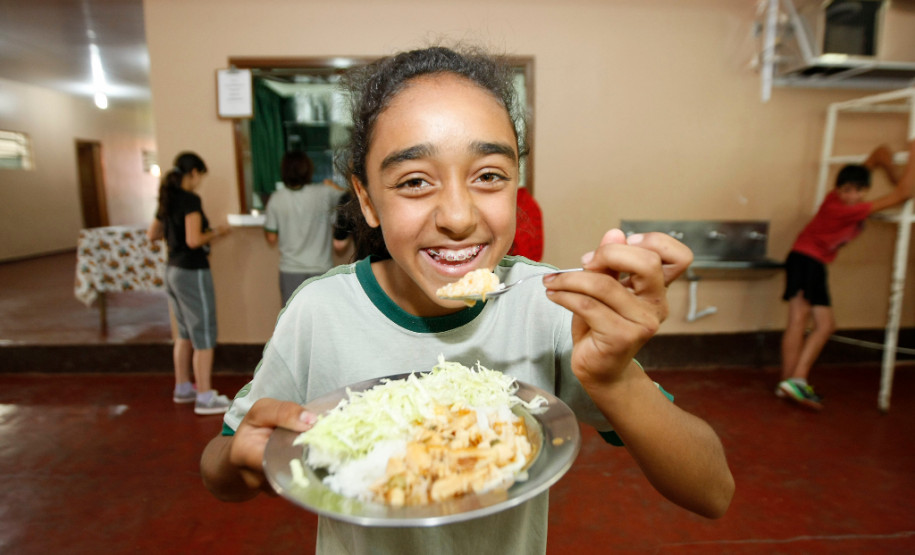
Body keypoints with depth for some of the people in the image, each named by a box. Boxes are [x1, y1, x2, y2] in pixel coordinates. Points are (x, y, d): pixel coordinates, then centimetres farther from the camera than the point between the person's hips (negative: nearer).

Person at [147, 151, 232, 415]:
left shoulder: (167, 200, 10)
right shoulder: (190, 200, -16)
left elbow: (151, 234, 19)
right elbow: (194, 240, -24)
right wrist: (216, 232, -8)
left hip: (173, 271, 9)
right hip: (192, 272, -9)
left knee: (185, 333, 20)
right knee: (204, 336, -1)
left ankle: (183, 388, 32)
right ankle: (205, 398, 5)